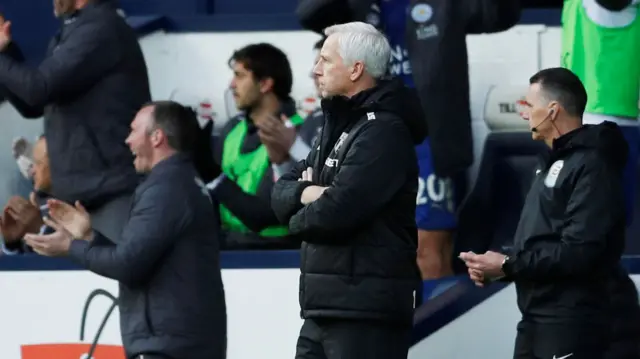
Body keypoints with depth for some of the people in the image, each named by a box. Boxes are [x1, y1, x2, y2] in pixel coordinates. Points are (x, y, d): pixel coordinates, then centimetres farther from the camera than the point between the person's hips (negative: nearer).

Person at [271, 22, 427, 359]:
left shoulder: (383, 131, -13)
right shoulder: (338, 126, 19)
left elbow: (335, 213, -22)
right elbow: (281, 192, 17)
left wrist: (300, 218, 0)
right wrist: (306, 194, -7)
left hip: (366, 310, -10)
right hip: (323, 308, 10)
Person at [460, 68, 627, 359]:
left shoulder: (591, 166, -15)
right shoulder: (555, 162, 21)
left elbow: (579, 252, -24)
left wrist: (508, 266, -16)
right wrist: (494, 266, 3)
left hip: (571, 325, -11)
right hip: (536, 321, 11)